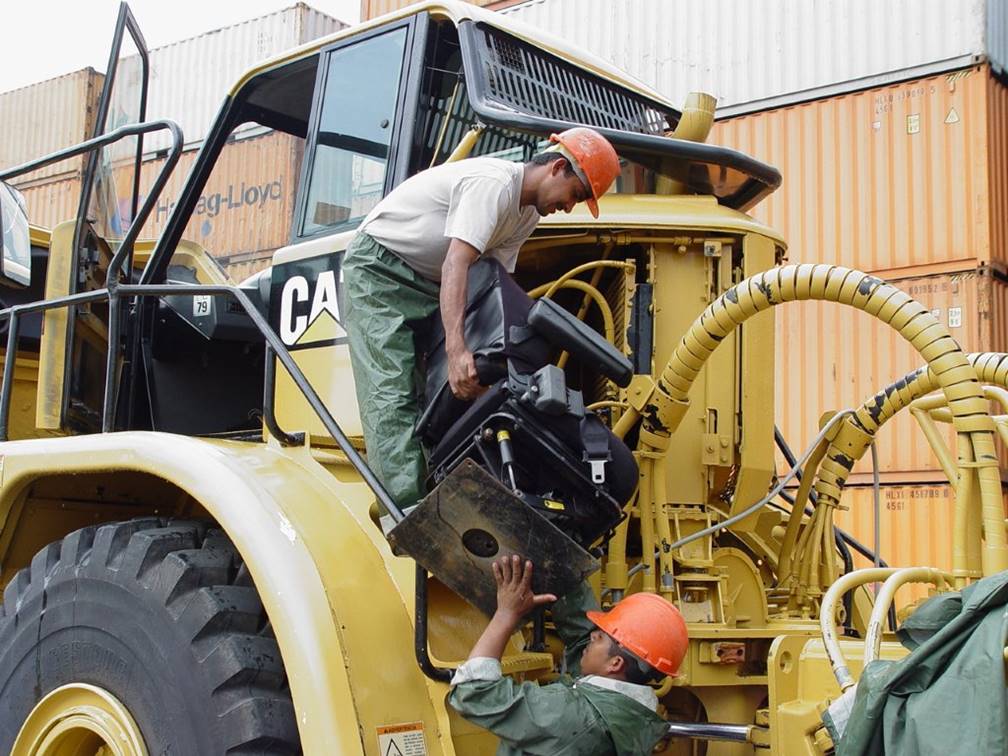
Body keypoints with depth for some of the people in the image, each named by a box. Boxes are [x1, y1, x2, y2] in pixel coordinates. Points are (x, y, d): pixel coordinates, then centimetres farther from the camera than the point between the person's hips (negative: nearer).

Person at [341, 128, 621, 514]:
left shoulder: (526, 215, 5)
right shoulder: (493, 183, -25)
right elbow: (455, 265, -36)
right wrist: (456, 351, -47)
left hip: (427, 283, 9)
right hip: (378, 268, -9)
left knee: (449, 389, -2)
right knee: (393, 393, -17)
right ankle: (405, 507, -23)